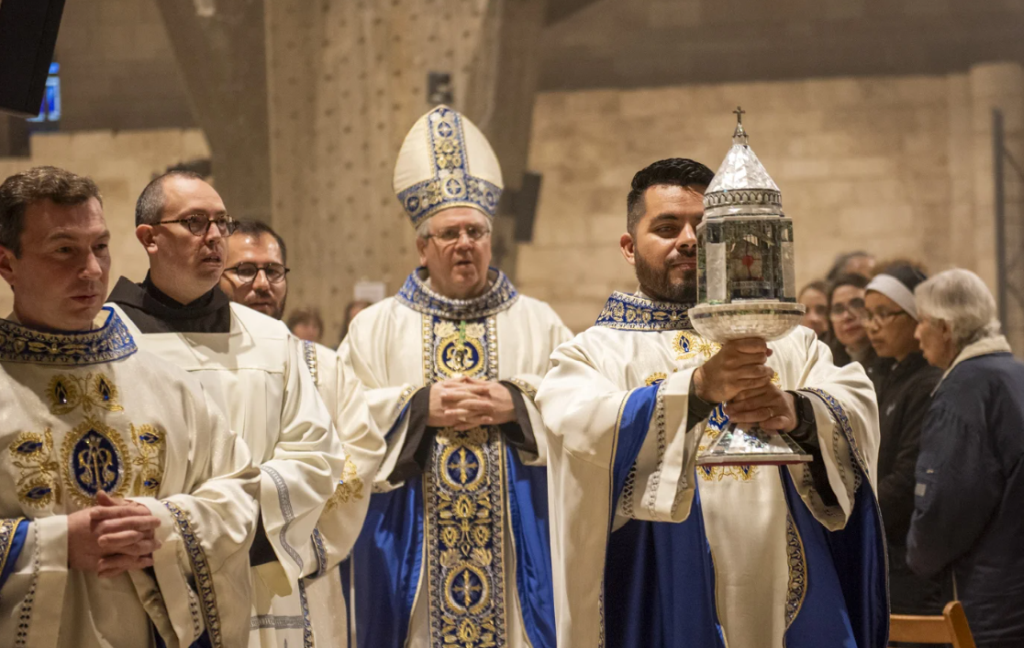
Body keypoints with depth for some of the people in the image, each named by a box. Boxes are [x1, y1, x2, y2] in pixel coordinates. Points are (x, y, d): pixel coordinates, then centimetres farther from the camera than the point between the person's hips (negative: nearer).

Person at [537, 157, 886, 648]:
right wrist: (699, 387, -30)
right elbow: (590, 433, -16)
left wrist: (797, 412, -25)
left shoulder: (786, 341, 12)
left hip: (791, 607, 3)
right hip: (667, 606, -2)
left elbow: (859, 415, -3)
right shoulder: (595, 352, 5)